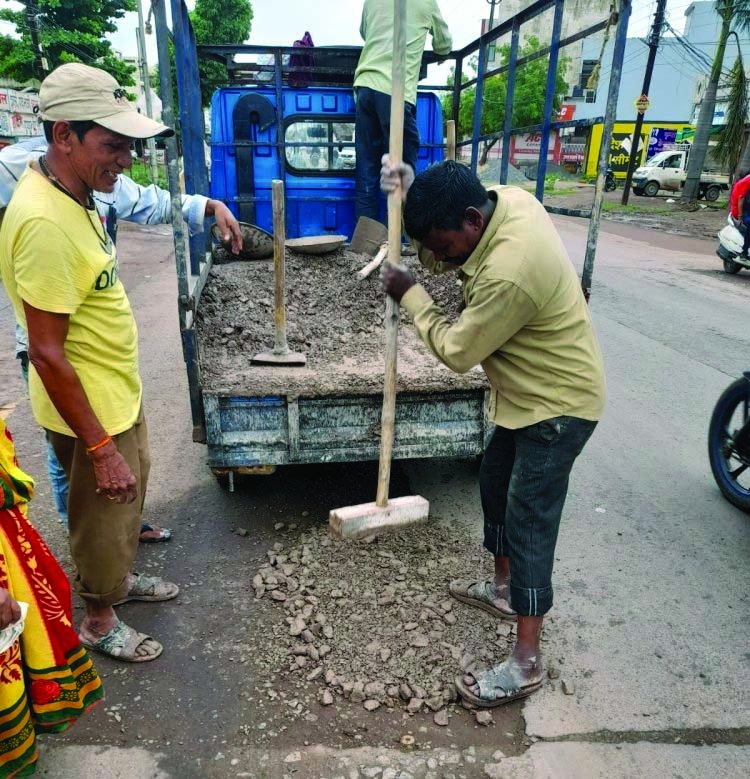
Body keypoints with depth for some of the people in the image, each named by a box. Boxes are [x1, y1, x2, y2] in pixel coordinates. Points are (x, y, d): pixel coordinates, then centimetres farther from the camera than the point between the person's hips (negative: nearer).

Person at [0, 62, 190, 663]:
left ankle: (119, 579, 51)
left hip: (118, 394, 9)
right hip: (90, 412, -9)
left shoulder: (69, 192, 1)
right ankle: (98, 621, 39)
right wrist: (101, 448, -23)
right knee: (104, 518, 13)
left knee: (126, 504, 27)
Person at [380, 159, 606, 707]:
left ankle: (527, 665, 12)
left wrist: (410, 295, -10)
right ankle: (504, 588, 42)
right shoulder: (506, 199, -7)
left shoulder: (508, 272, -35)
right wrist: (414, 193, -9)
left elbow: (457, 350, -22)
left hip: (557, 404, -10)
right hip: (530, 393, 10)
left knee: (530, 525, -3)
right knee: (495, 485, 21)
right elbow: (443, 256, 9)